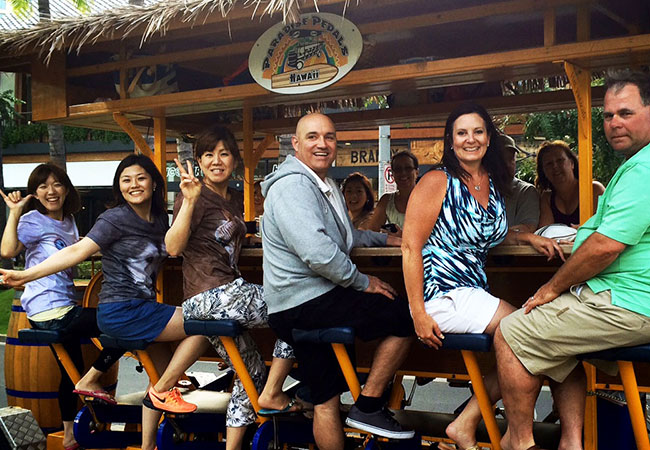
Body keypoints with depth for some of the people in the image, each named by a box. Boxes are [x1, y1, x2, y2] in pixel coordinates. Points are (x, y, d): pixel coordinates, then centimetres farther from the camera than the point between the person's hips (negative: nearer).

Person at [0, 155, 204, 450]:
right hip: (121, 312, -8)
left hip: (143, 309, 8)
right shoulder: (117, 218, -12)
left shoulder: (158, 220, 12)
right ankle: (164, 390, 1)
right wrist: (25, 275, -26)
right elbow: (78, 251, -18)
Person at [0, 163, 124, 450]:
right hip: (50, 311, -9)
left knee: (72, 370, 21)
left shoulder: (67, 220, 13)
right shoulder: (33, 220, -11)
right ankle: (89, 381, 3)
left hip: (60, 310, 9)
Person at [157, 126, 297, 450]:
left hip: (226, 295, 9)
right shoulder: (195, 196, -8)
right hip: (213, 295, -9)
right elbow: (173, 247, -20)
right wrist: (189, 200, -30)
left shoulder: (236, 199, 16)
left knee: (251, 371, 16)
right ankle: (272, 394, 4)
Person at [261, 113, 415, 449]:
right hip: (305, 304, -10)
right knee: (405, 317, -9)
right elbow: (316, 251, -27)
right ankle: (367, 407, -1)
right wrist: (363, 281, -15)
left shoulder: (327, 188, 20)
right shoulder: (292, 185, -15)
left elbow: (345, 236, 36)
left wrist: (385, 239, 24)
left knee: (326, 400, 14)